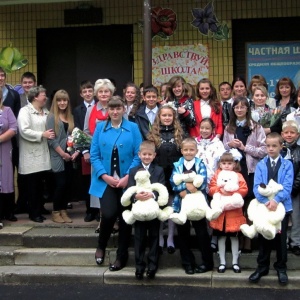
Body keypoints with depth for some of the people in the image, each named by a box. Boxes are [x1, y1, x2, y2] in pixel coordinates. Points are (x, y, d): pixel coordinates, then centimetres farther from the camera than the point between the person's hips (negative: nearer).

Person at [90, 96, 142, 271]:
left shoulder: (133, 128, 0)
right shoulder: (100, 127, 5)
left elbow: (138, 155, -4)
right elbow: (94, 155, 2)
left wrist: (127, 177, -14)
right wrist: (104, 175, -11)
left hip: (127, 181, 0)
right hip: (106, 181, 0)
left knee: (125, 218, 5)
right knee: (109, 214, -15)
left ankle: (122, 256, 21)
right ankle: (101, 247, 15)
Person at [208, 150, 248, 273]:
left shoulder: (238, 176, 0)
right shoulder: (216, 175, 3)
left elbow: (244, 190, -11)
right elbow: (211, 189, -6)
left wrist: (232, 192, -22)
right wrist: (220, 190, -22)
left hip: (234, 211, -1)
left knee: (234, 236, 10)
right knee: (221, 237, 9)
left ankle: (235, 262, 21)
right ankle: (222, 262, 19)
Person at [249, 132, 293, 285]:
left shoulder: (287, 165, -2)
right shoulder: (260, 165, 2)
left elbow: (287, 186, -11)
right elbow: (257, 186, -7)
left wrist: (276, 200, -25)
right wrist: (265, 201, -22)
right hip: (263, 206, 1)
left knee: (280, 237, 10)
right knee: (263, 237, 10)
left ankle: (281, 267, 25)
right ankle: (262, 266, 22)